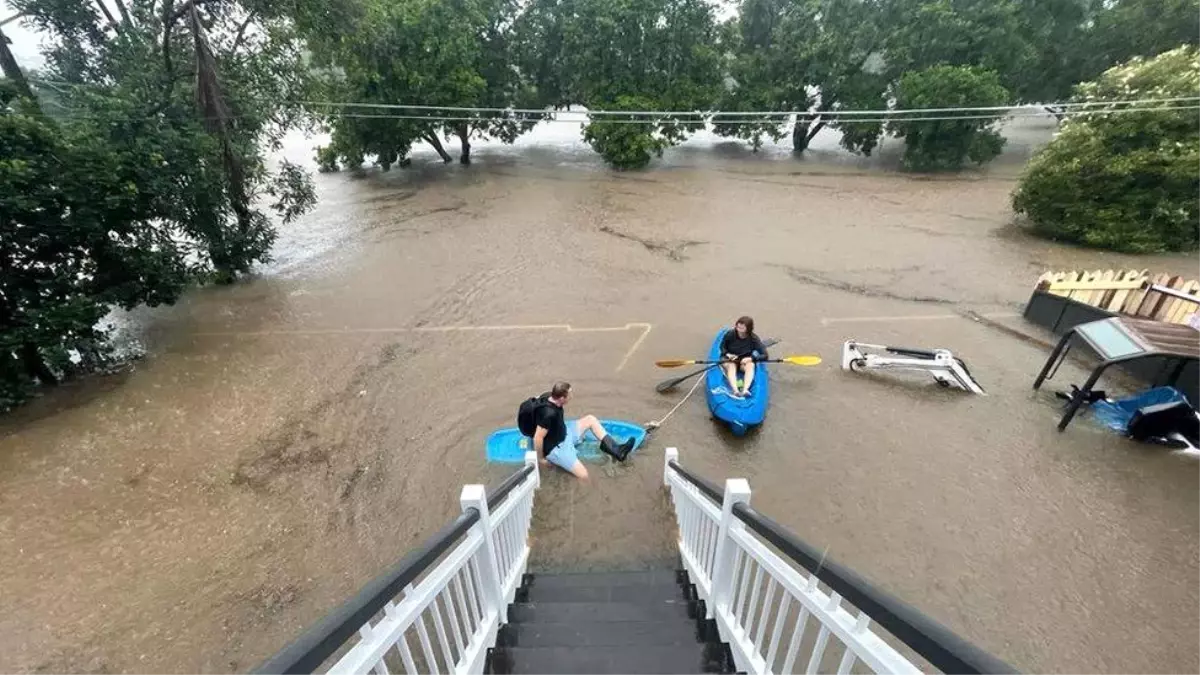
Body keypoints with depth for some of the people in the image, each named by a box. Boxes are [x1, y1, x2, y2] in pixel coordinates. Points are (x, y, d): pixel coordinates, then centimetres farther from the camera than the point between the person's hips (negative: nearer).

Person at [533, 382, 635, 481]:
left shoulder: (552, 400, -7)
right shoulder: (549, 413, -35)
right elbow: (538, 438, -31)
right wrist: (540, 458, -17)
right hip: (556, 448, -10)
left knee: (590, 419, 9)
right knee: (583, 476, -22)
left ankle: (615, 449, 6)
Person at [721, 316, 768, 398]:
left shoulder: (753, 339, -16)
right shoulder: (730, 334, -15)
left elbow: (764, 355, -16)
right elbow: (722, 346, 1)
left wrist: (751, 358, -29)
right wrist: (727, 354, -19)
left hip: (745, 361, 1)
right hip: (729, 360, 0)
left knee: (750, 365, -33)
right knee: (731, 366, -34)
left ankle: (745, 390, -53)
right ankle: (735, 390, -57)